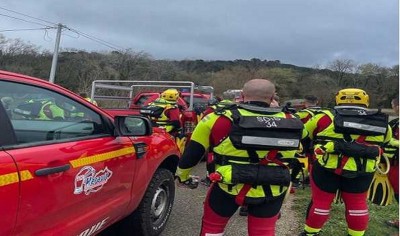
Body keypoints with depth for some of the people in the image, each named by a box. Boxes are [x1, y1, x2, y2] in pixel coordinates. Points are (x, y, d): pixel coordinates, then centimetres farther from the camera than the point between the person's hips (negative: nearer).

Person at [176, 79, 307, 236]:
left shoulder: (221, 119, -8)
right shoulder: (291, 122, -2)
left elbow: (192, 151, -1)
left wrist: (182, 176, 15)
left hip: (230, 187, -2)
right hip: (273, 190, 2)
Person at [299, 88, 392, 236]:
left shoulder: (325, 117, 1)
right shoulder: (382, 123, 10)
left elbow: (303, 135, 9)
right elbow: (385, 142, 26)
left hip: (327, 168, -2)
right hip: (362, 172, 2)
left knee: (320, 202, 11)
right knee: (357, 204, 19)